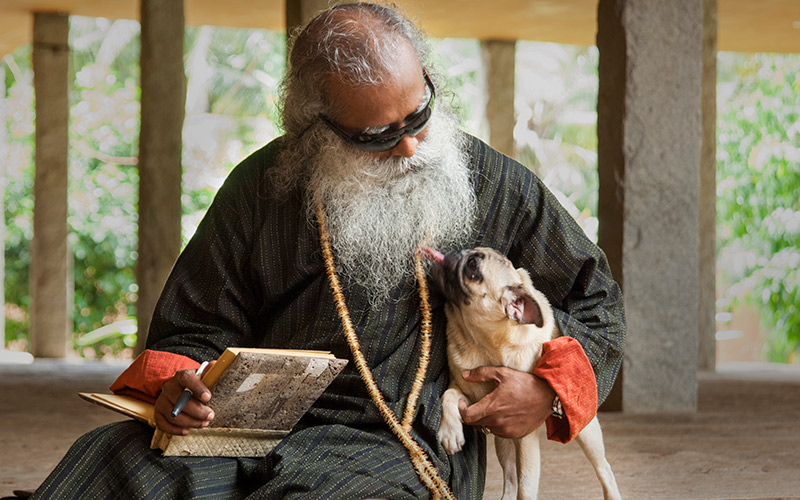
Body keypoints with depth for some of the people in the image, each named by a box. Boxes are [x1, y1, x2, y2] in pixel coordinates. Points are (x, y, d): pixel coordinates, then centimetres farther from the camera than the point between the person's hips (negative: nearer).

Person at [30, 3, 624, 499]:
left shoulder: (500, 191, 7)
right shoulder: (260, 187, 9)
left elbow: (598, 303, 18)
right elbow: (196, 328, 15)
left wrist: (549, 391, -2)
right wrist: (173, 384, -10)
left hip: (402, 447, -2)